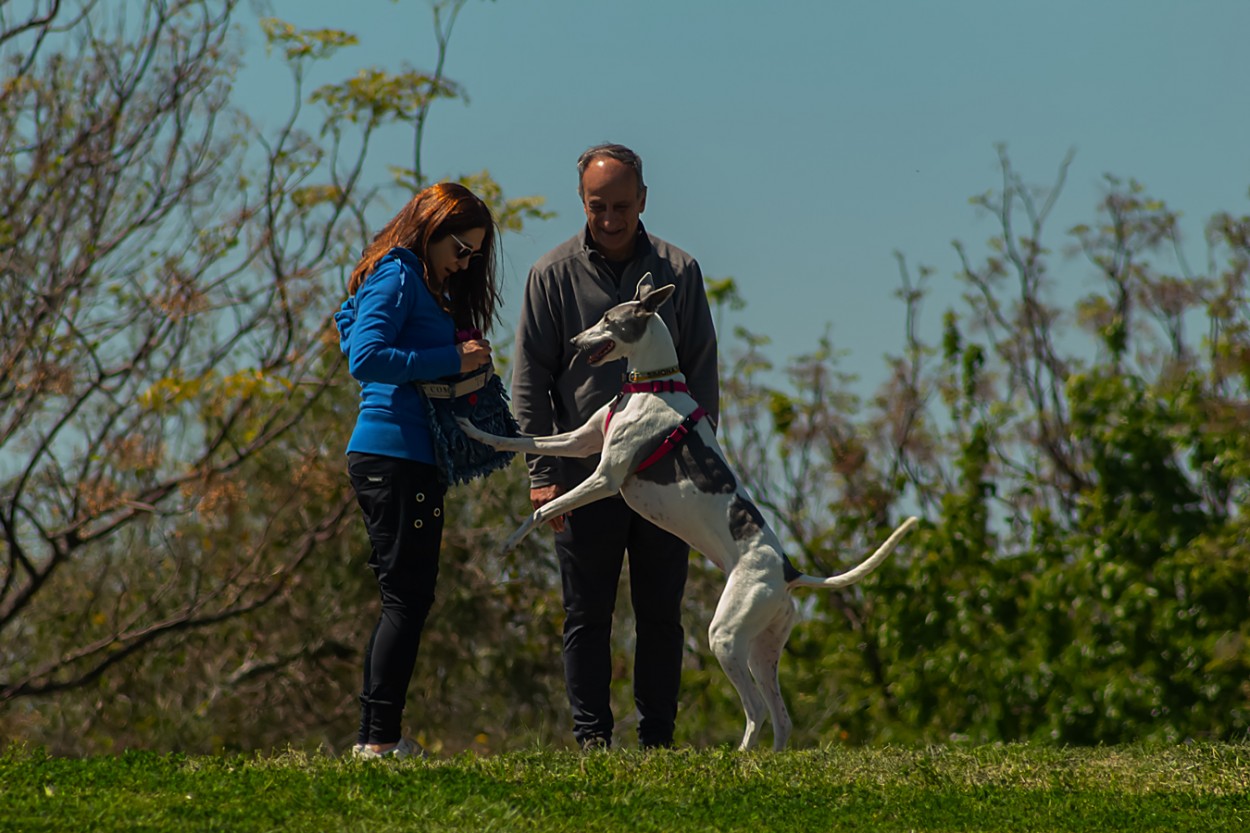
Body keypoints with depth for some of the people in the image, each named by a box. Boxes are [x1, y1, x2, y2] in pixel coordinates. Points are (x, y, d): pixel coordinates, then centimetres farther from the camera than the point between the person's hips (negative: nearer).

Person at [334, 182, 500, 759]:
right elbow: (365, 358, -19)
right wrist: (452, 359, -17)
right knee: (407, 600, -10)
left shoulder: (425, 286, 21)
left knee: (405, 601, 10)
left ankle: (376, 738, 11)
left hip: (413, 458, 10)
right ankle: (380, 738, -11)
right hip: (394, 455, -10)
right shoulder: (397, 277, -8)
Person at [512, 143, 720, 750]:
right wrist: (543, 471, -6)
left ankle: (658, 740, 10)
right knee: (587, 615, 1)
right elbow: (529, 381, 1)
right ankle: (591, 736, 7)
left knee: (660, 614, 4)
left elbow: (702, 374, 8)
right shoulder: (553, 275, 2)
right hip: (584, 472, -1)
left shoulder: (679, 272, 5)